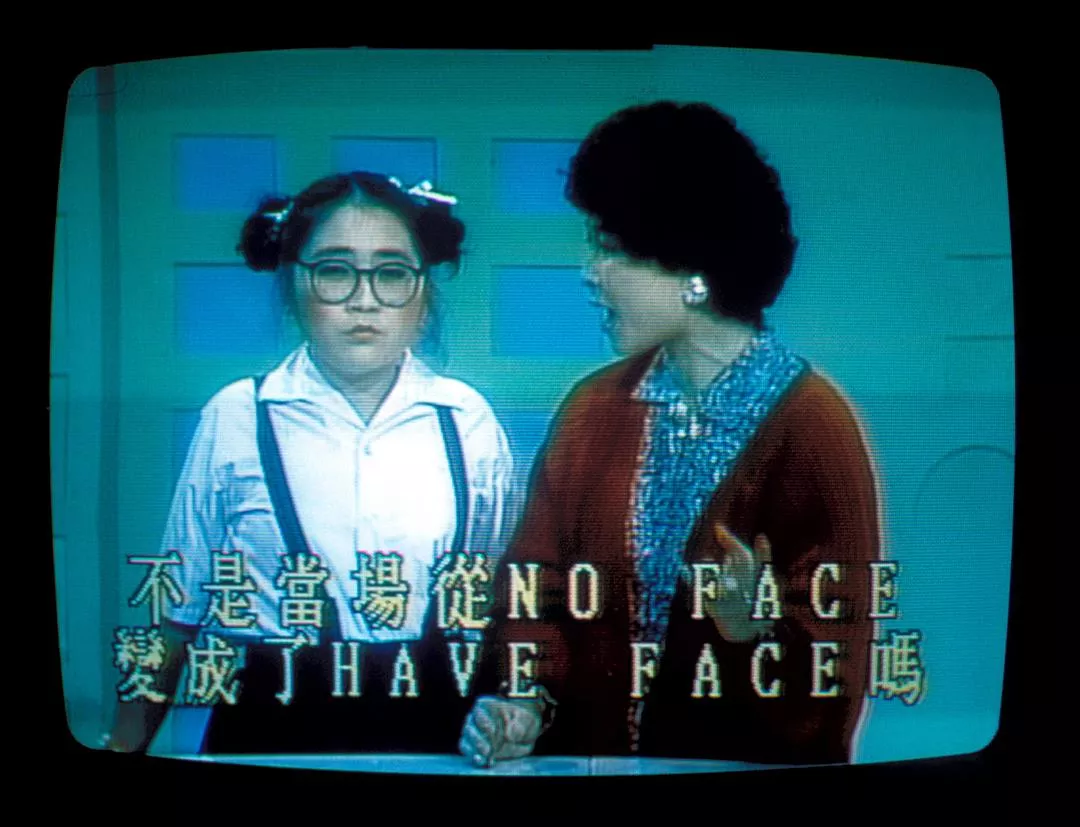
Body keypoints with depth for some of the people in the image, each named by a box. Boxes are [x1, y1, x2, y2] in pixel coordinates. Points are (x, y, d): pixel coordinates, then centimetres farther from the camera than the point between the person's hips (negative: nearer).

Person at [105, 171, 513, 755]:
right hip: (266, 732, 0)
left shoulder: (467, 419, 0)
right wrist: (122, 748, 4)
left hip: (429, 734, 1)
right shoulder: (235, 417, -3)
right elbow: (178, 609, 4)